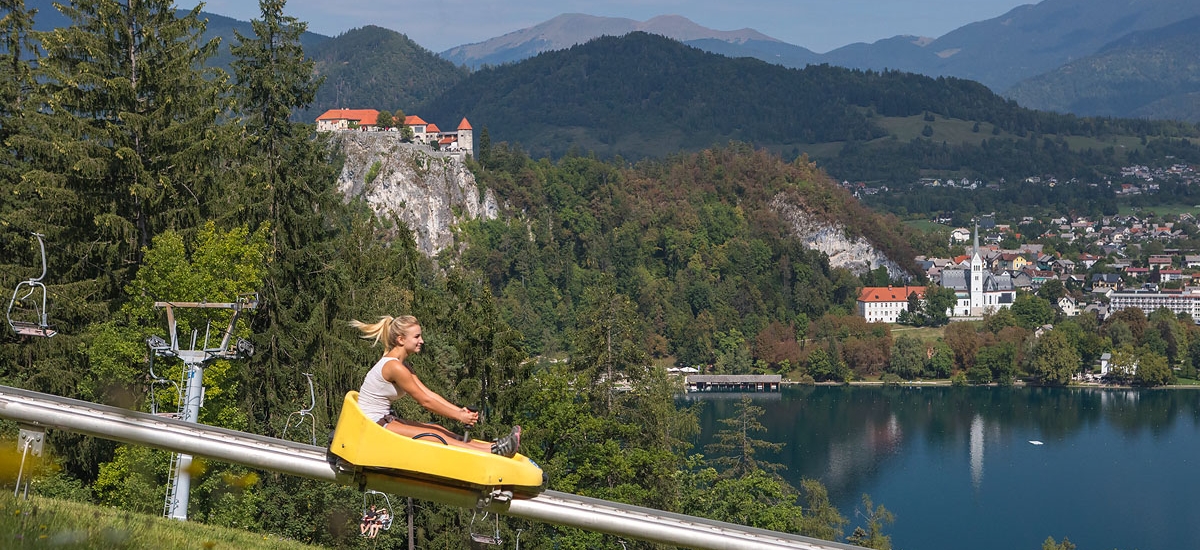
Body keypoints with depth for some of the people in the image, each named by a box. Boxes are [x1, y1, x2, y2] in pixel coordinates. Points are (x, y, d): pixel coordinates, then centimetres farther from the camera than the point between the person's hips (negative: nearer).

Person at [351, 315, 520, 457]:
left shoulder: (402, 365, 12)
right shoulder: (394, 367, -21)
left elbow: (429, 394, 8)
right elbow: (425, 401, -18)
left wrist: (460, 410, -4)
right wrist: (459, 416, -12)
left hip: (385, 420, 9)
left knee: (440, 431, -2)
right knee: (437, 436, -14)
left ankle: (493, 446, -8)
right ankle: (493, 451, -17)